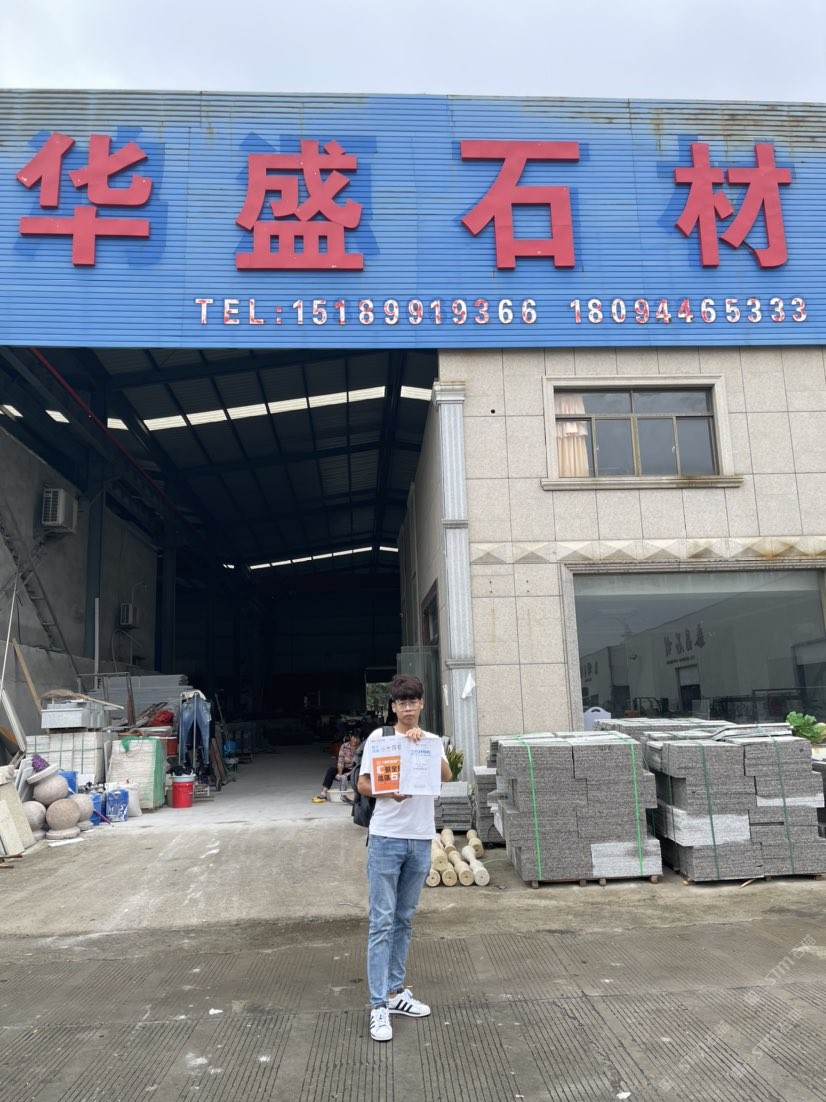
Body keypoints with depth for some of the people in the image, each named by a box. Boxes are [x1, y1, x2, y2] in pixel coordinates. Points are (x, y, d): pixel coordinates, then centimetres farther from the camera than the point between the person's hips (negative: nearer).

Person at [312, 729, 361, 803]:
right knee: (331, 769, -22)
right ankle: (323, 793, -30)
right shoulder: (344, 746, -2)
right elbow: (340, 761, -8)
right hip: (345, 770, 3)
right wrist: (340, 773, -23)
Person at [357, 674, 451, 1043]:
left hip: (420, 840, 4)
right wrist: (390, 791, -22)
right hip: (386, 838, -4)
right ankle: (378, 1006, 3)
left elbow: (446, 776, -9)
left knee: (404, 919, 15)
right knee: (382, 922, -3)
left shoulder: (431, 740, 8)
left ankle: (395, 991, 27)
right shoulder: (379, 738, -2)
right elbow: (363, 785, -4)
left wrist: (423, 742, -21)